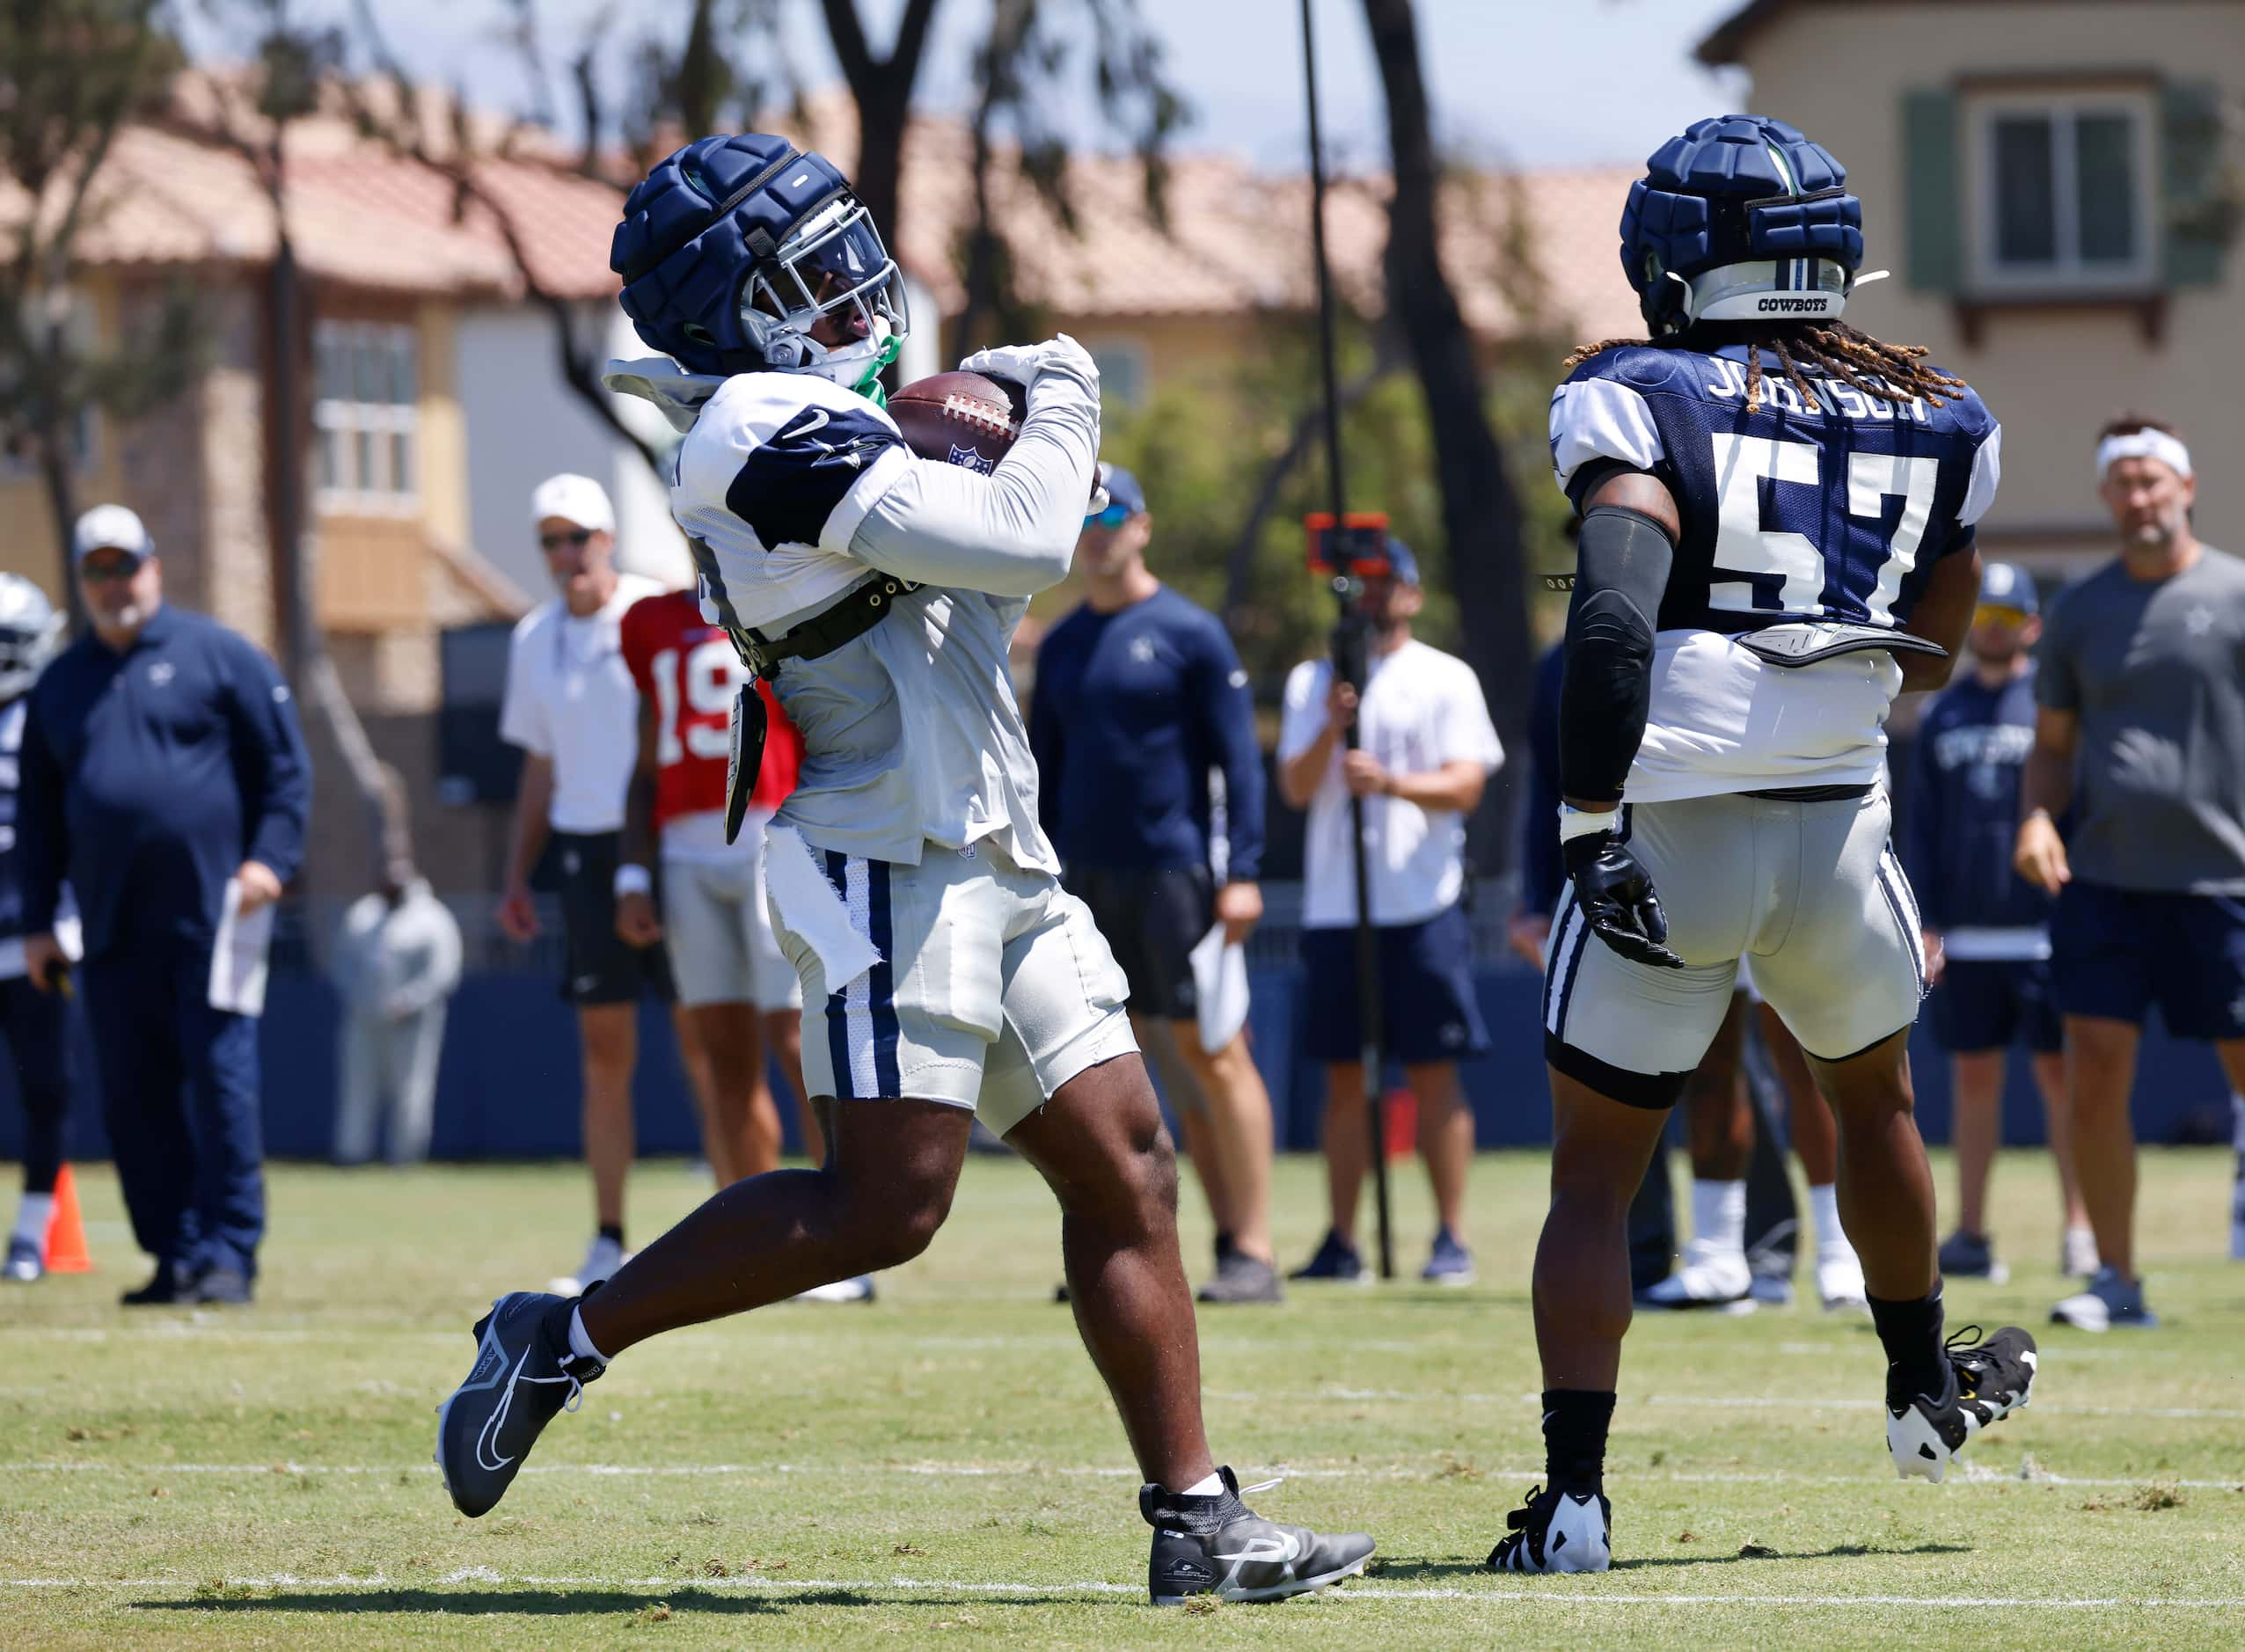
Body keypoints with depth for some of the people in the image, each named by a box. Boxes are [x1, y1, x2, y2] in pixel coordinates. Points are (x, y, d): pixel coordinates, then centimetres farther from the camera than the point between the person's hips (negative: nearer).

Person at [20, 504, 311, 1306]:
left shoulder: (217, 655, 5)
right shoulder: (59, 684, 17)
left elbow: (286, 765, 3)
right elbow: (37, 812, 21)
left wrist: (269, 856, -10)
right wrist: (39, 923, 15)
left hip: (210, 910, -5)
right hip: (112, 930, 5)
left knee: (220, 1081, -9)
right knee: (132, 1096, 3)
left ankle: (228, 1254, -7)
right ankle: (173, 1255, 10)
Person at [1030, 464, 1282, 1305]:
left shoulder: (1189, 633, -2)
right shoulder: (1062, 646, 15)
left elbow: (1239, 757, -6)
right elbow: (1045, 769, 19)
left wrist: (1242, 873, -13)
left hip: (1176, 869, -6)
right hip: (1091, 876, 6)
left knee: (1212, 1052, -8)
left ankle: (1253, 1252, -8)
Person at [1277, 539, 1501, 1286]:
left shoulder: (1446, 679, 4)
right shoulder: (1311, 681, 14)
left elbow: (1466, 785, -6)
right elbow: (1296, 788, 5)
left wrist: (1391, 781, -23)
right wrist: (1330, 729, -13)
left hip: (1421, 905, -3)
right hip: (1334, 907, 3)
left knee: (1435, 1075, -4)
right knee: (1343, 1077, 4)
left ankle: (1451, 1238, -2)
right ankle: (1341, 1243, 7)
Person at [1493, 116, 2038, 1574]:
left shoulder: (1640, 402, -5)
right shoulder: (1932, 426, 8)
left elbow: (1612, 625, -20)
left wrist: (1594, 831, -19)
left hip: (1666, 838, -3)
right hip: (1836, 831, 3)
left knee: (1595, 1178, 8)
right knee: (1875, 1100, 31)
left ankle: (1576, 1495, -3)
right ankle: (1927, 1391, 49)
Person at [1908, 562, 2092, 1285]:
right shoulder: (1943, 715, 13)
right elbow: (1922, 829, 13)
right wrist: (1924, 924, 4)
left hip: (2045, 928, -4)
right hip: (1967, 933, 4)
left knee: (2060, 1073, -4)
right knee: (1973, 1077, 5)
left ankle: (2080, 1231, -1)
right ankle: (1970, 1237, 9)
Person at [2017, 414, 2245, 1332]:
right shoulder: (2079, 611, 11)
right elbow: (2052, 744, 18)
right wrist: (2037, 817, -2)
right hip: (2102, 877, 3)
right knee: (2094, 1076, -4)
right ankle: (2116, 1280, 5)